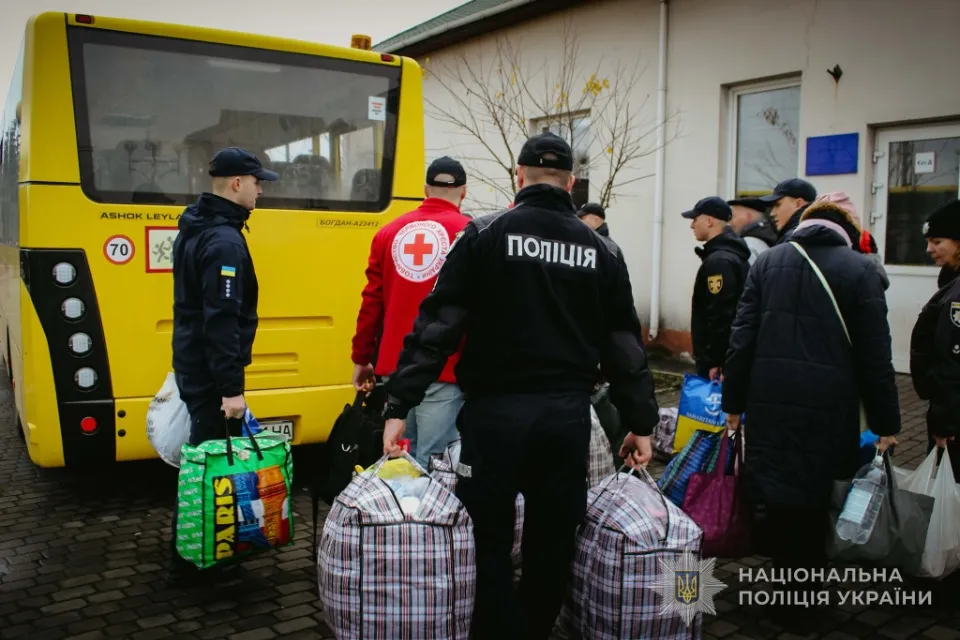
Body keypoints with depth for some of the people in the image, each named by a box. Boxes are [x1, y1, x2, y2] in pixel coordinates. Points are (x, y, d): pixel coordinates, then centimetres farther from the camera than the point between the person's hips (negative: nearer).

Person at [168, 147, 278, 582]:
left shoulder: (194, 228, 12)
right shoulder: (225, 241, -20)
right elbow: (222, 320, -27)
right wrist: (232, 387, -27)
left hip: (192, 363, 10)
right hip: (211, 372, -10)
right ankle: (189, 558, 10)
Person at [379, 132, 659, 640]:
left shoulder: (484, 235, -2)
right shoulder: (599, 250, 8)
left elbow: (438, 325, -9)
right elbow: (625, 344, 9)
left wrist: (400, 404, -8)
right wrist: (641, 422, 16)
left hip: (497, 411, -3)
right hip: (567, 414, 4)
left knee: (489, 544, 8)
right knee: (552, 544, 16)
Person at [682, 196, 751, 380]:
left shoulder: (719, 261, -18)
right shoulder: (732, 255, 14)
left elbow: (720, 315, -24)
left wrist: (714, 361, -21)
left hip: (718, 360, -10)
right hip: (730, 355, 10)